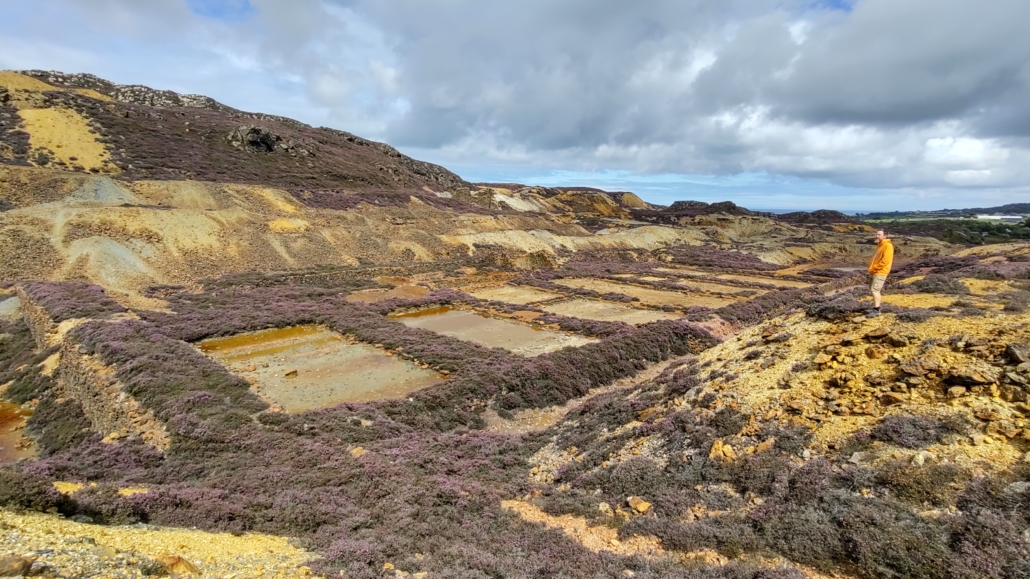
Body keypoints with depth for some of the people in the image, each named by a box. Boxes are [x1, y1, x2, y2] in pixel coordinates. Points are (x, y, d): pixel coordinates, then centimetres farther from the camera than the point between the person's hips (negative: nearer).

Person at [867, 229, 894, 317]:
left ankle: (876, 310, -11)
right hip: (875, 272, 10)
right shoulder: (880, 245, 18)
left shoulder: (888, 245, -12)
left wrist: (874, 268, -17)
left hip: (880, 272, -10)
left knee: (875, 290, -13)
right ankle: (875, 308, 19)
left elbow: (885, 260, -21)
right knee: (872, 290, 12)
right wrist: (871, 268, 12)